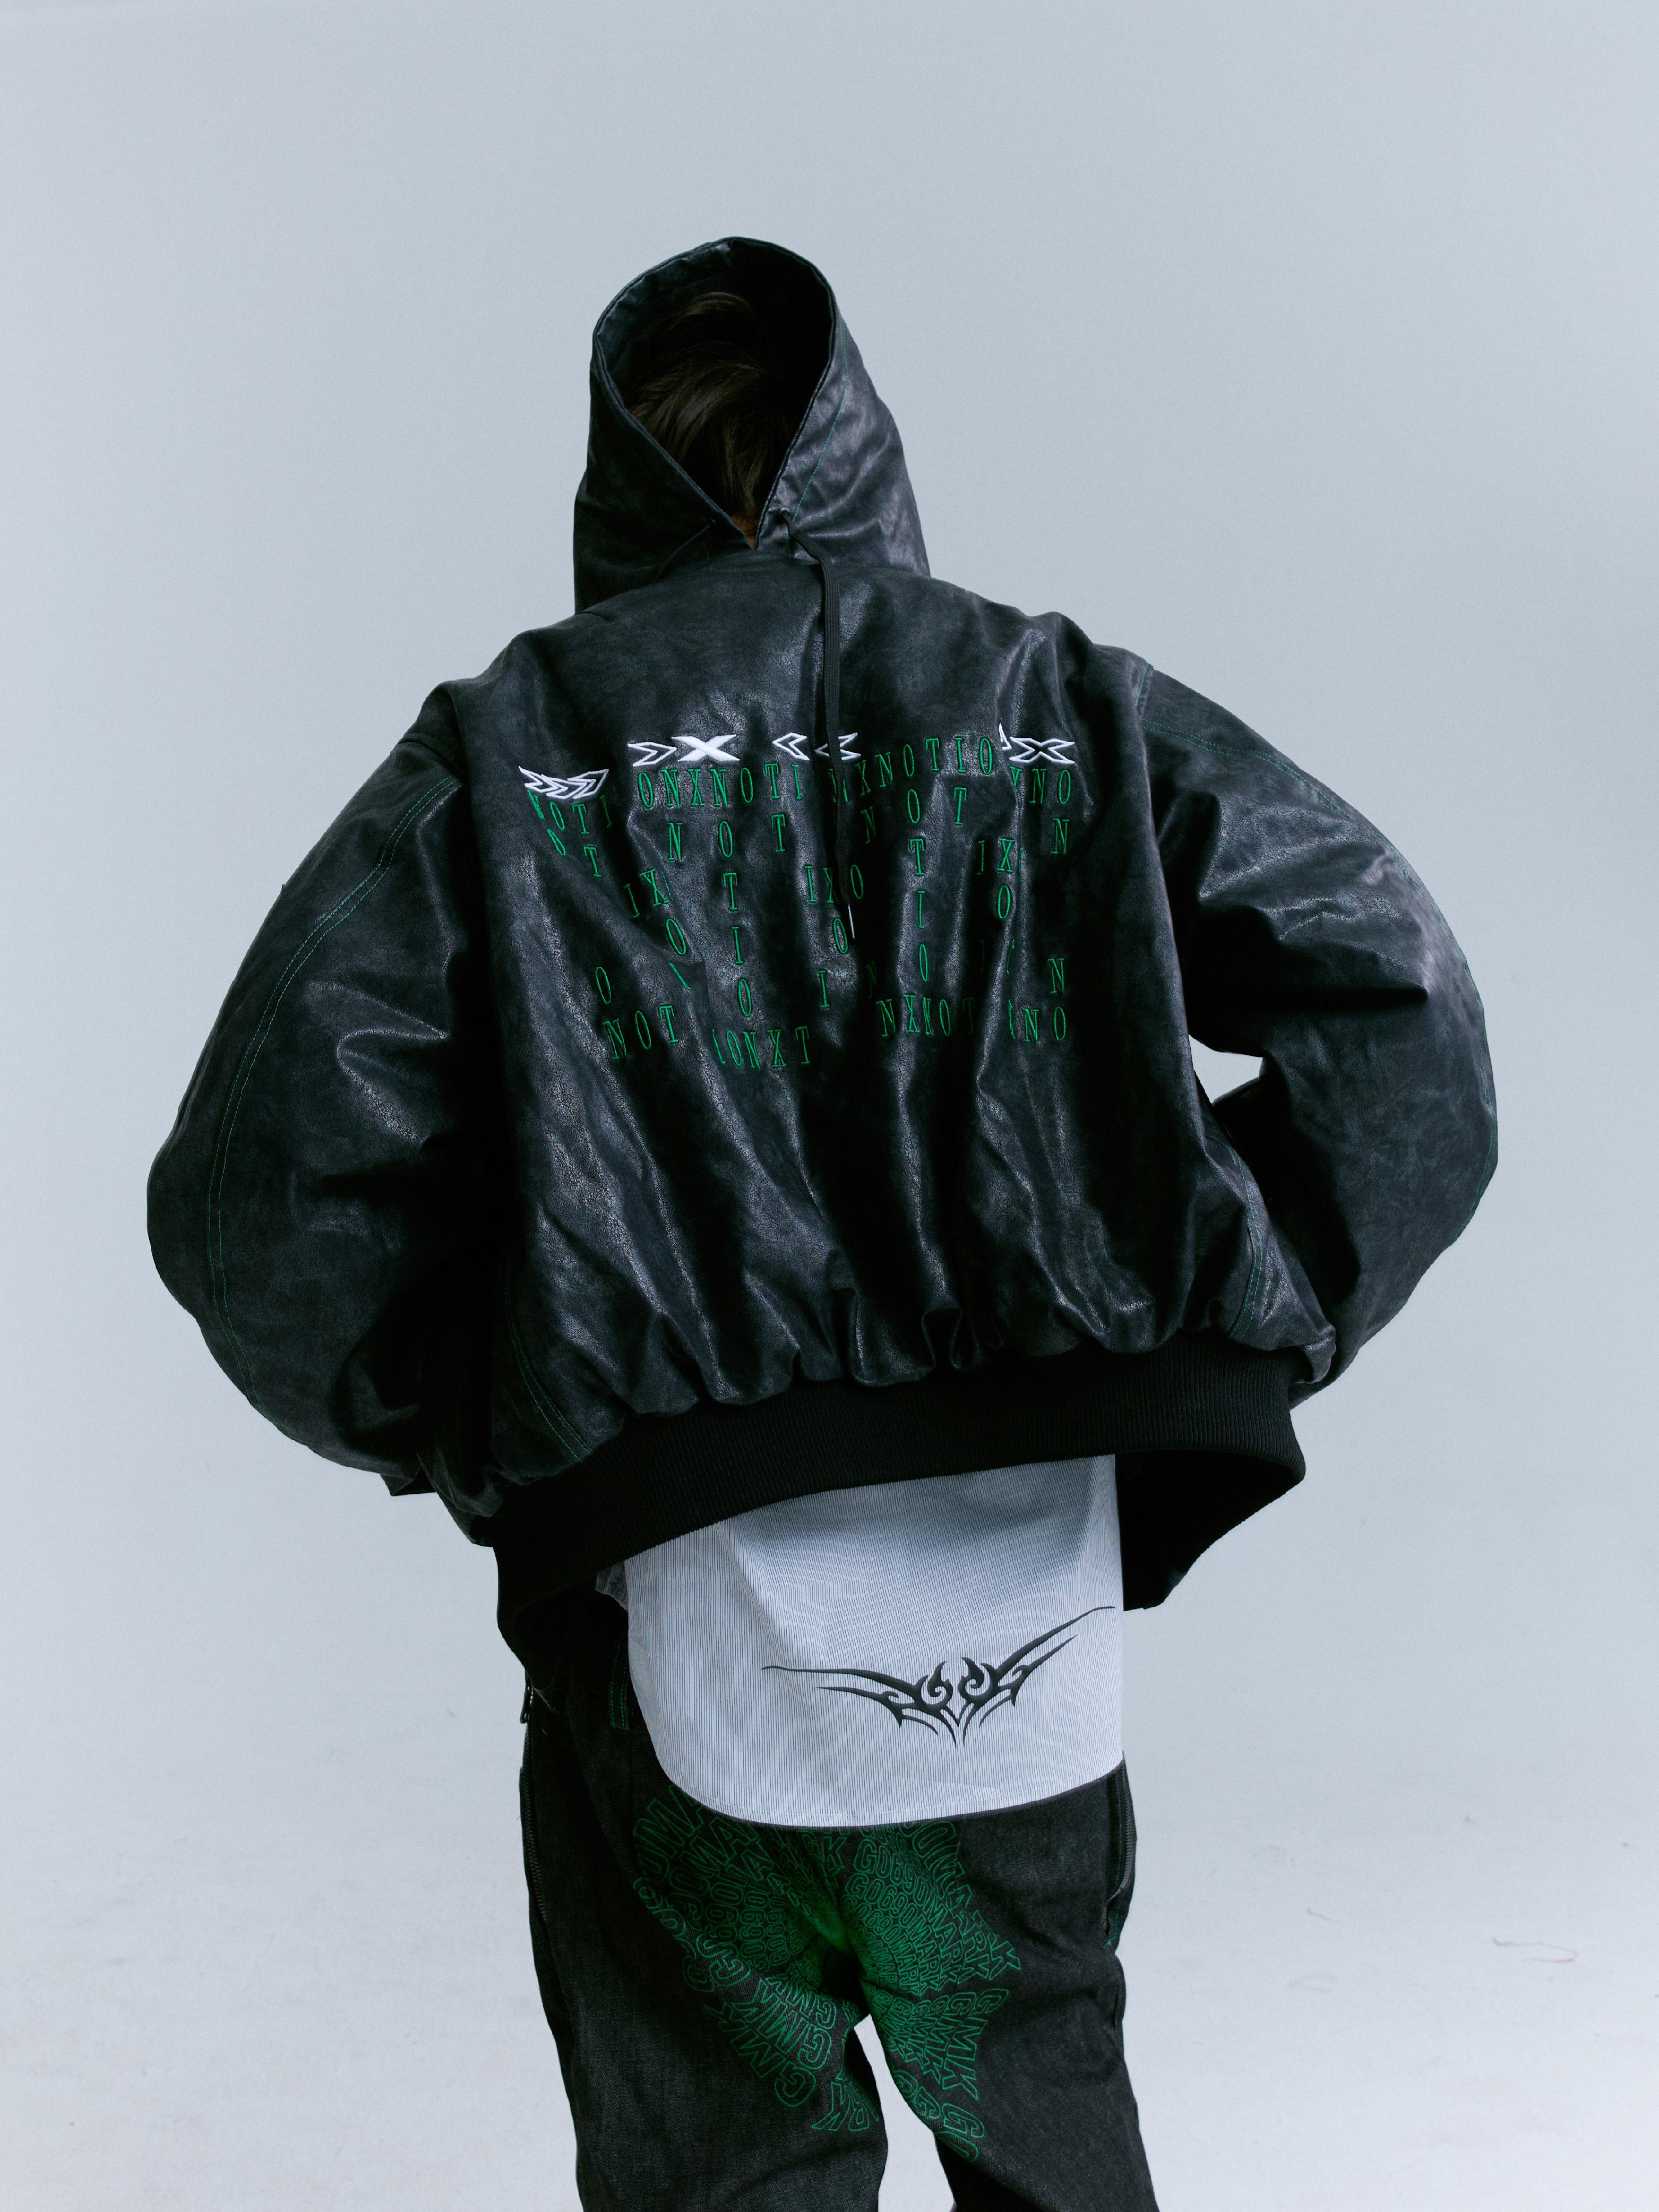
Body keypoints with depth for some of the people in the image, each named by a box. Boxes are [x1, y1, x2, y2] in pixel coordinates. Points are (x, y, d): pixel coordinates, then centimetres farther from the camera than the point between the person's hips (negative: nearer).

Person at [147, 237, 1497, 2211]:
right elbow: (1403, 1024, -5)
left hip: (681, 1647, -1)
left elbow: (257, 1195, -9)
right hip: (1028, 1625, 2)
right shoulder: (1072, 711, 5)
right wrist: (1227, 1342, 0)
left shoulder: (499, 755, 0)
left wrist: (460, 1431, 5)